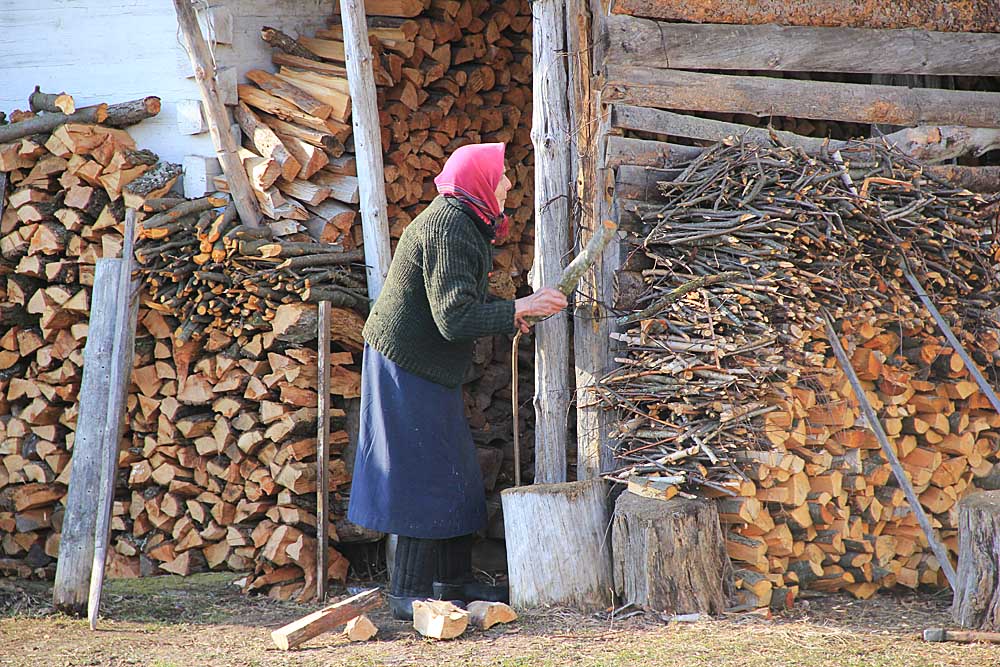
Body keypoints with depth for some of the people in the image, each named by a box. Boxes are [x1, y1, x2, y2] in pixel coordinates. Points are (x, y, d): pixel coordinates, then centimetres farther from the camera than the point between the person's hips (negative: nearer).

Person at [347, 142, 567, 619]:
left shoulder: (462, 223, 13)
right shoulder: (447, 229, -21)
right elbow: (454, 318, -28)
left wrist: (510, 316, 9)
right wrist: (518, 309, -23)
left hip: (429, 366, 11)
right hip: (409, 367, -11)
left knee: (455, 474, 14)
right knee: (427, 477, -7)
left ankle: (453, 580, 23)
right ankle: (410, 593, -2)